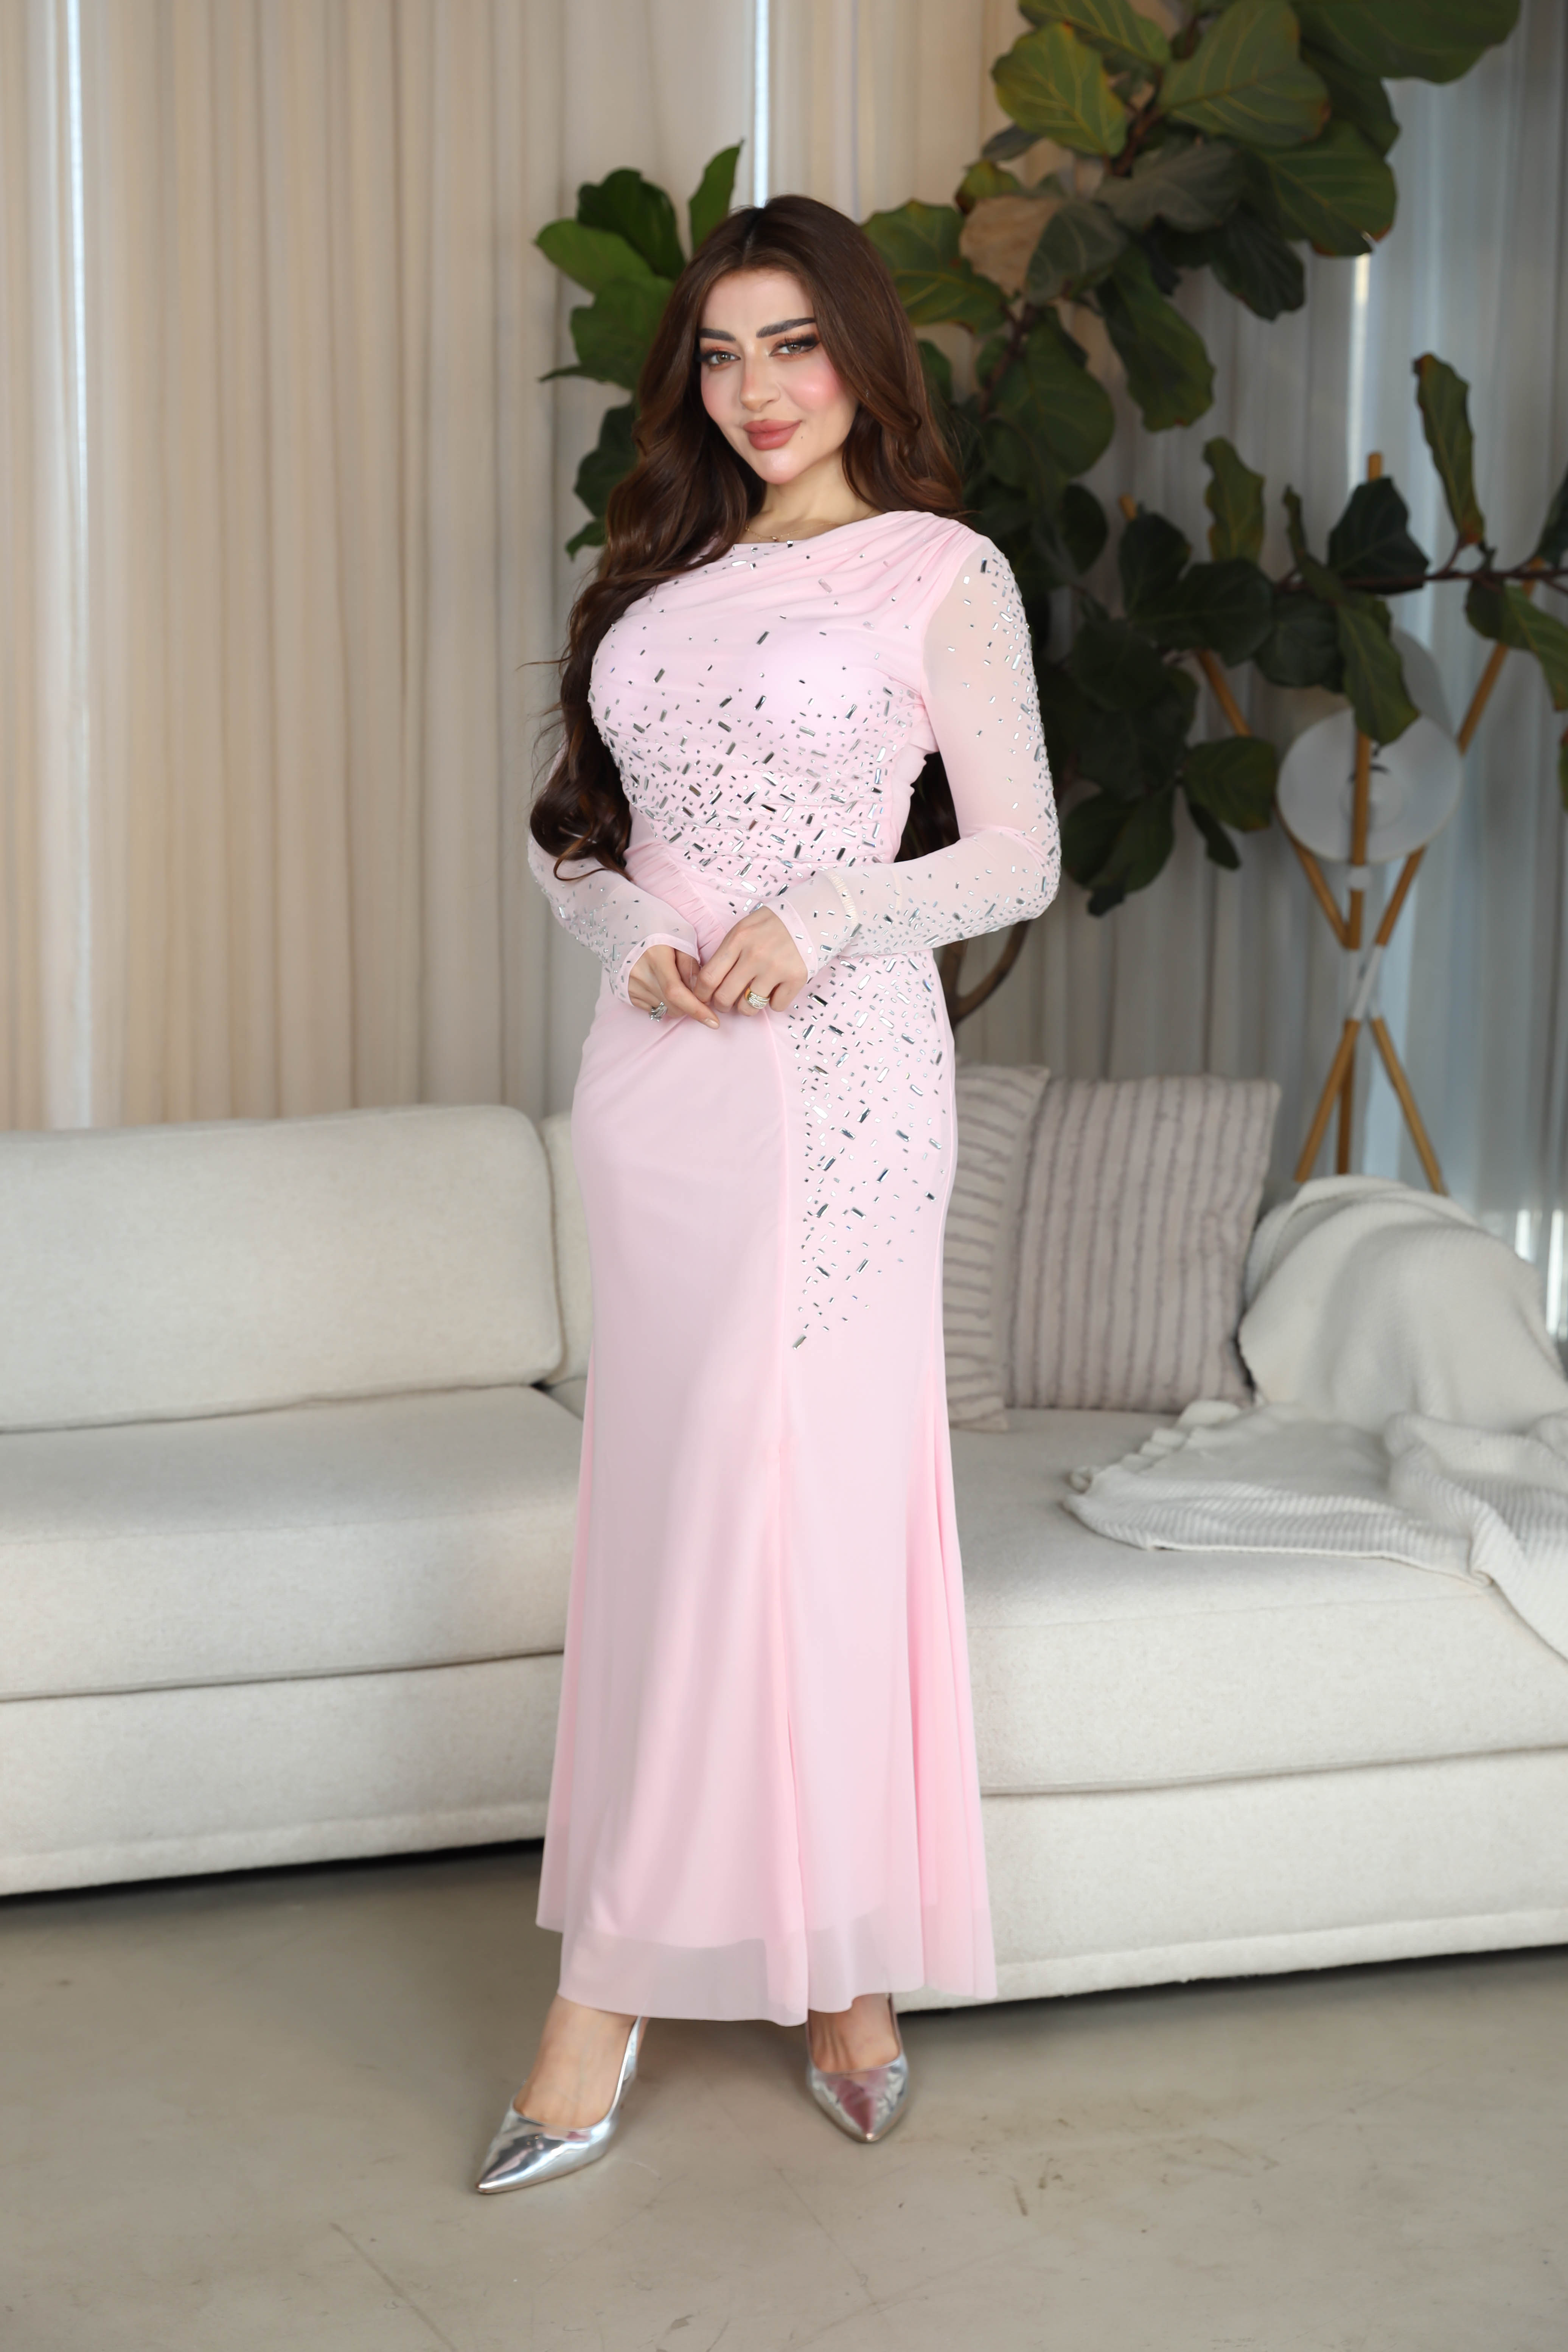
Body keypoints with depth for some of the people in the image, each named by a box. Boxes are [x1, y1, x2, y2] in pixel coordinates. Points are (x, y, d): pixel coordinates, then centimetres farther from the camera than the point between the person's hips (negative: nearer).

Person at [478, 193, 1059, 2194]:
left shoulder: (940, 571, 2)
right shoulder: (662, 574, 18)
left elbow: (1020, 856, -2)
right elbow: (576, 838, 19)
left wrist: (816, 919, -15)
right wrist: (625, 936, -3)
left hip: (835, 1068, -5)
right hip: (653, 1065, 5)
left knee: (801, 1486, -6)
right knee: (668, 1498, 4)